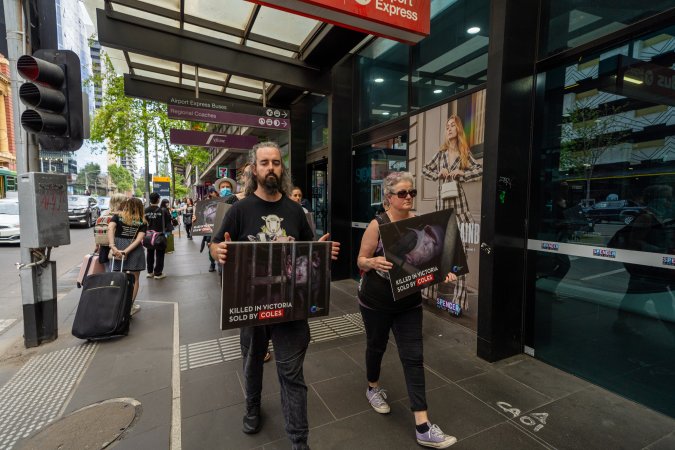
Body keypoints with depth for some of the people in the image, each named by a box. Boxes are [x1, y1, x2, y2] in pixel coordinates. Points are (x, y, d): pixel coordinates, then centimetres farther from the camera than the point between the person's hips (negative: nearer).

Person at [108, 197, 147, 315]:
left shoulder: (118, 216, 6)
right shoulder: (142, 221, 5)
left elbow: (110, 228, -13)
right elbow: (139, 239, -9)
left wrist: (113, 247, -20)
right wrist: (126, 251, -14)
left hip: (118, 247, 1)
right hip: (135, 250, -1)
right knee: (134, 279, 11)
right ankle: (130, 306, 18)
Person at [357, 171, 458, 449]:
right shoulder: (377, 225, -16)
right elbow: (361, 261, -12)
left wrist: (444, 272, -14)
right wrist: (374, 262, -34)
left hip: (409, 302, 3)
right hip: (376, 301, -2)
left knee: (413, 357, 3)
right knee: (376, 346, 19)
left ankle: (423, 427, 14)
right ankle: (373, 388, 49)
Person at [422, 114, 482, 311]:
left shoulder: (465, 153, 5)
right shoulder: (441, 153, 12)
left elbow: (480, 170, 1)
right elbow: (425, 169, 17)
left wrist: (462, 173, -13)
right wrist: (438, 174, -1)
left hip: (458, 202, -3)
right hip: (442, 202, 3)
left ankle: (459, 298, -4)